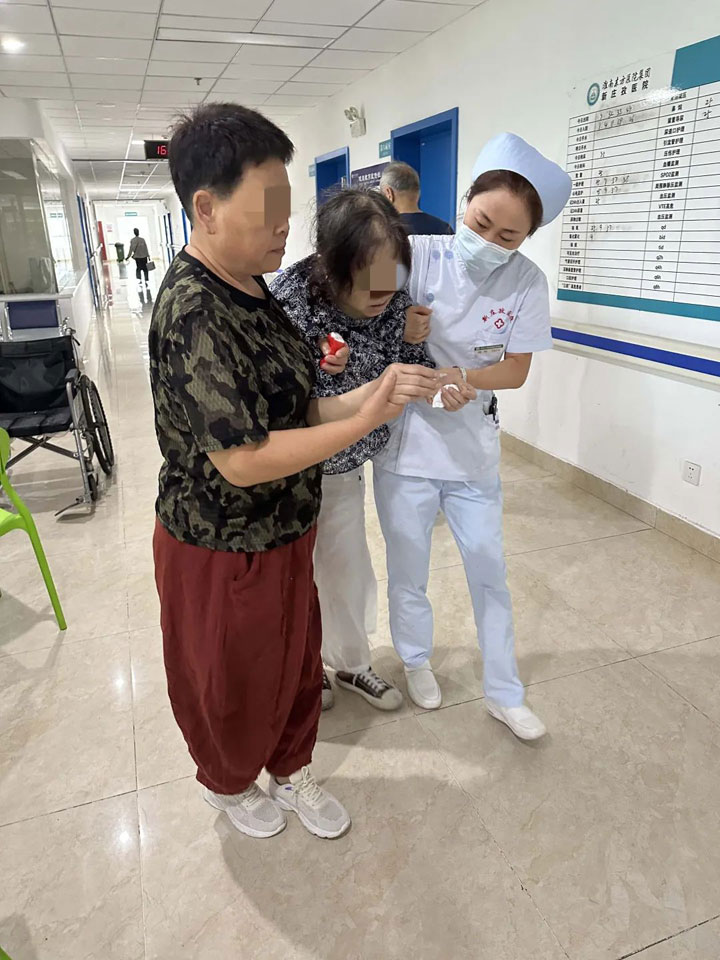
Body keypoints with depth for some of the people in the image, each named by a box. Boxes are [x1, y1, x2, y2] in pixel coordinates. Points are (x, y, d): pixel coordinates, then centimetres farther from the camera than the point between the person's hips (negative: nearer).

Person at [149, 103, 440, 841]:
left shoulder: (249, 290, 4)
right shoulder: (194, 313, -26)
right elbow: (242, 459, -30)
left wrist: (374, 392, -9)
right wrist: (366, 419, -25)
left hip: (281, 532, 8)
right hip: (221, 550, -8)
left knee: (296, 662, 24)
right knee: (231, 683, 18)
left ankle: (291, 772, 50)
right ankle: (228, 784, 49)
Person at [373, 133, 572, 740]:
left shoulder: (527, 283, -8)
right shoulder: (420, 255, -14)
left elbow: (516, 370, -5)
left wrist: (459, 377, -23)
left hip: (473, 448, 2)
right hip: (406, 443, -1)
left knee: (490, 573, 15)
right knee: (408, 572, 15)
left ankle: (505, 694, 37)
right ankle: (416, 659, 47)